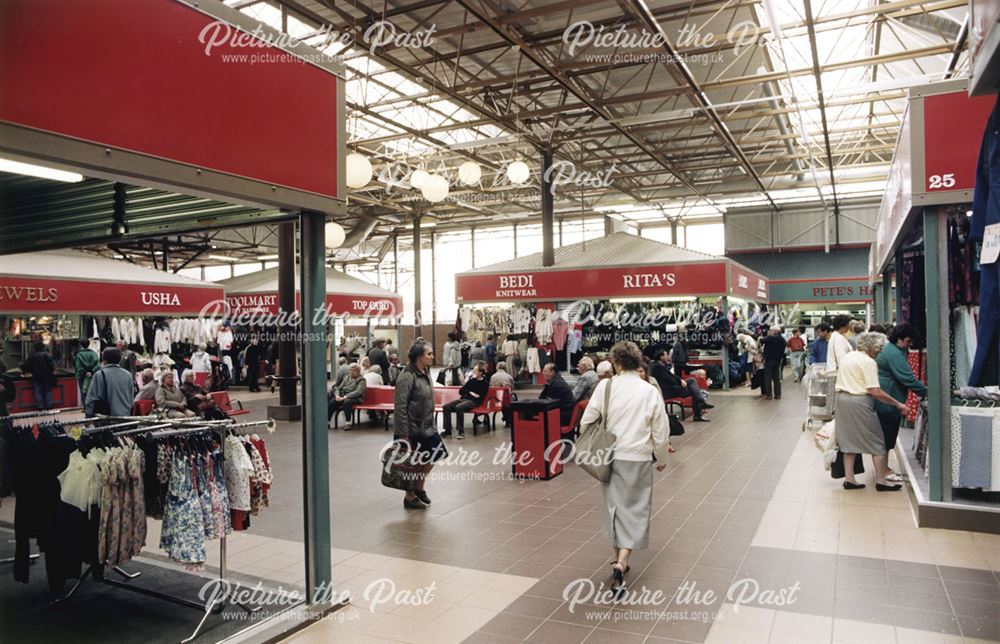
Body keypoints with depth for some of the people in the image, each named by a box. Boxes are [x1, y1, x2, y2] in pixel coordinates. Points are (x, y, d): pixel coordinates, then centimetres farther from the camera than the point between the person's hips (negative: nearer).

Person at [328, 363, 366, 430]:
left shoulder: (361, 380, -2)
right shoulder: (347, 378, 18)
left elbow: (358, 392, -16)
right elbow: (339, 388, 18)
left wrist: (345, 397, -24)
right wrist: (337, 395, -6)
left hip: (356, 399, -5)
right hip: (343, 397, 5)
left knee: (347, 401, -39)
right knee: (332, 401, -23)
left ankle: (348, 423, -32)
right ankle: (326, 421, -19)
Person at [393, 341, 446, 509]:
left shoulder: (426, 374, 6)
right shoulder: (407, 377, -20)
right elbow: (400, 407, -22)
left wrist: (432, 424, 16)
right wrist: (404, 435, -22)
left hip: (426, 427, 8)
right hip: (411, 429, -8)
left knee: (433, 456, 13)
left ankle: (419, 487, 33)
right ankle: (410, 497, 23)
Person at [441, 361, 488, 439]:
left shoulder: (485, 383, 1)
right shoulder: (471, 379, 16)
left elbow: (478, 395, -14)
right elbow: (461, 391, 13)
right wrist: (470, 393, -5)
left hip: (474, 401, -6)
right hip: (464, 399, 6)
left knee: (458, 407, -35)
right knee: (446, 407, -15)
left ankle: (461, 431, -27)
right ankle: (448, 430, -14)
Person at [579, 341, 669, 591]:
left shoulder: (606, 386, -9)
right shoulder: (651, 392, -7)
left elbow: (587, 421, -6)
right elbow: (661, 433, -1)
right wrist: (662, 459, 15)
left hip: (610, 456, 1)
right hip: (638, 458, -1)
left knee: (613, 506, 16)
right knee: (635, 510, 8)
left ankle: (618, 560, 28)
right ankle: (622, 562, -6)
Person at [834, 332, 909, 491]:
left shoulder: (847, 356, 13)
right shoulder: (868, 362, -13)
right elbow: (875, 391, -18)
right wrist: (898, 404, -12)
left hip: (841, 399, 8)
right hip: (859, 402, -8)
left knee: (849, 440, 12)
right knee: (876, 442, 4)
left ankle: (849, 479, 12)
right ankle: (881, 480, 8)